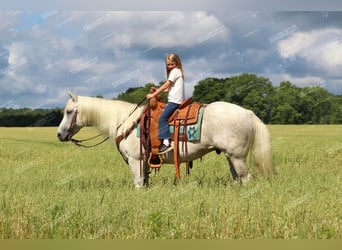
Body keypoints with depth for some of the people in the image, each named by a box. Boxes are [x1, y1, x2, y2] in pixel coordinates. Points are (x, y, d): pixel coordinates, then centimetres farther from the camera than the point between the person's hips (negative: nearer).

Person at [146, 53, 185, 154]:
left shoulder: (175, 71, -3)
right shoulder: (176, 72, 25)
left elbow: (166, 85, -10)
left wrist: (153, 94, -9)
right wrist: (158, 91, 13)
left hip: (174, 100, -11)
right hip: (175, 100, 11)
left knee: (162, 117, -20)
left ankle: (166, 143, -29)